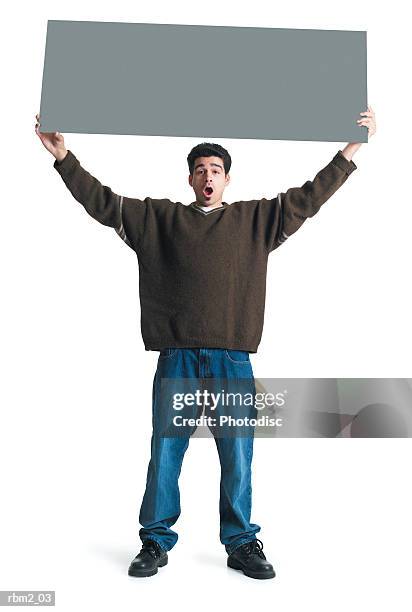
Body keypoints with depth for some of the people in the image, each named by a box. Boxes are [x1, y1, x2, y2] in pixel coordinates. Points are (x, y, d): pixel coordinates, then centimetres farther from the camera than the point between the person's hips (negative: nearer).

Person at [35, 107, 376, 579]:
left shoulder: (256, 218, 12)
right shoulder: (159, 217, 11)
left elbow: (307, 198, 11)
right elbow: (103, 202, 10)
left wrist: (350, 150, 9)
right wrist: (62, 156, 7)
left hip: (233, 361, 1)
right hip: (177, 359, 0)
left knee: (238, 459, 7)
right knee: (164, 454, 7)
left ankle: (242, 544, 24)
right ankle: (155, 542, 23)